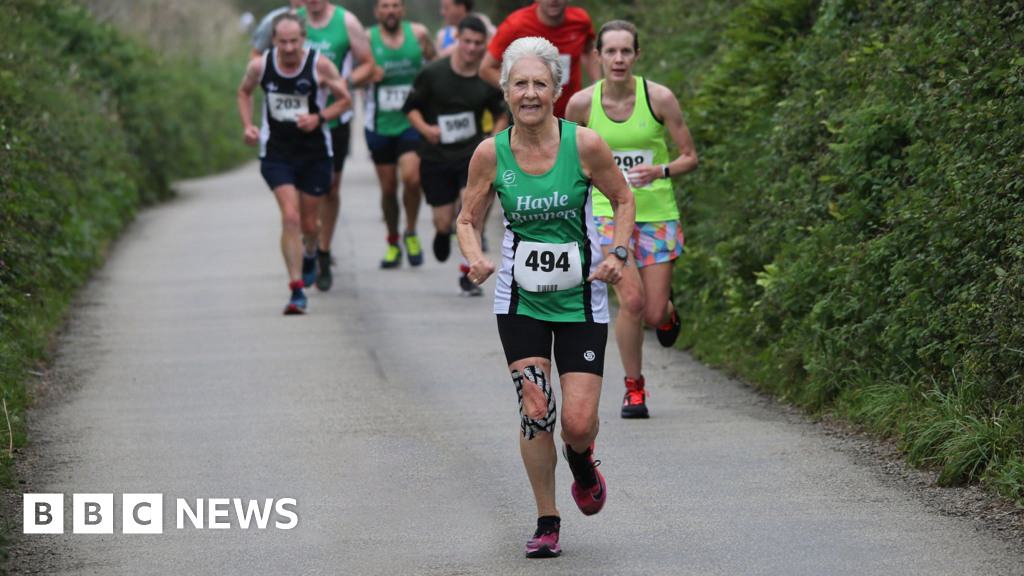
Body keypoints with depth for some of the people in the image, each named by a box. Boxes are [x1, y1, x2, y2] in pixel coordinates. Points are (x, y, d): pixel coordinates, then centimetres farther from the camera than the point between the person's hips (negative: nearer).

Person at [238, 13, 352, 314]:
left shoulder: (320, 66, -12)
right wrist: (248, 125, -1)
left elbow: (345, 100, -1)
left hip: (315, 153, 0)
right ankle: (297, 290, -15)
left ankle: (311, 255, 48)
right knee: (290, 217, -16)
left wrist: (319, 118, -18)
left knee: (308, 223, 10)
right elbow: (244, 92, 14)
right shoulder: (260, 66, -7)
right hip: (276, 152, 0)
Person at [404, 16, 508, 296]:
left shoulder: (489, 79, -3)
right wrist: (426, 129, -16)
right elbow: (411, 107, 2)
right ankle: (443, 232, 43)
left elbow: (502, 116, 11)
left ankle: (467, 273, -11)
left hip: (472, 153, 0)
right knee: (443, 222, 2)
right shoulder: (433, 73, -6)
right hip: (436, 156, 0)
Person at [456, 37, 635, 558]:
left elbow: (623, 200, 4)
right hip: (519, 299, 1)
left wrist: (618, 254, -10)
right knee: (535, 412, -6)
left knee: (578, 422, -7)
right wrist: (475, 257, -15)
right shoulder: (491, 153, -7)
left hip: (581, 299, -1)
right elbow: (468, 219, 5)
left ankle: (581, 463, 31)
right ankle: (547, 523, 13)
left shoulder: (584, 145, -11)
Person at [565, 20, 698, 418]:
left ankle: (667, 312, 39)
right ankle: (634, 386, 5)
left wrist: (659, 171, -23)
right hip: (609, 210, 0)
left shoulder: (659, 98, -10)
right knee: (631, 300, -16)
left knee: (654, 313, -1)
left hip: (657, 213, 0)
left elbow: (690, 159, -4)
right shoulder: (582, 103, -7)